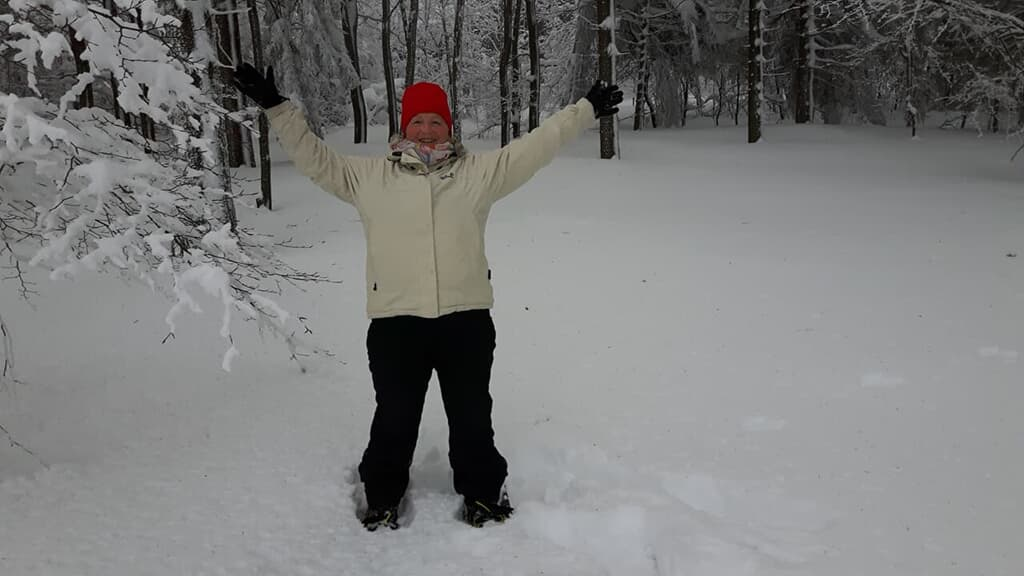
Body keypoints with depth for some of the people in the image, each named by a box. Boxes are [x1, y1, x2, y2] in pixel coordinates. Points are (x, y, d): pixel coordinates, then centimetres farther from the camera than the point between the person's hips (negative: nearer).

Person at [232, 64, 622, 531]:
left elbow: (537, 146, 7)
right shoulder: (369, 176, 6)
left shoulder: (479, 171, 7)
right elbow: (313, 157, 7)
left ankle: (482, 491, 35)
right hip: (395, 322, 0)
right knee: (394, 418, 11)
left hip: (466, 318, 1)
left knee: (472, 415, 14)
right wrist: (275, 107, 1)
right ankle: (383, 496, 34)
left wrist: (586, 109, 6)